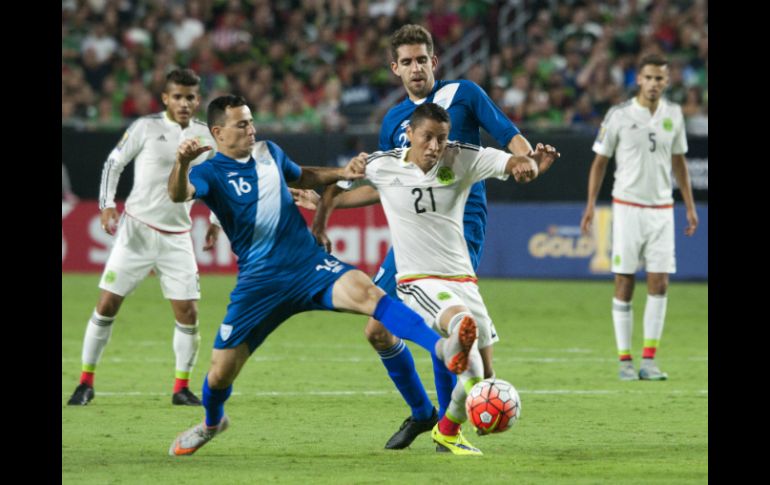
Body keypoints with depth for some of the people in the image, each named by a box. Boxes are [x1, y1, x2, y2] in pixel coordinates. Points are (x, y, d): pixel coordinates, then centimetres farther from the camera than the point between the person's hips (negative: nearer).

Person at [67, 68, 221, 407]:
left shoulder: (204, 135, 5)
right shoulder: (146, 127, -6)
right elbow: (114, 163, 1)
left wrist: (216, 220, 15)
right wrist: (107, 204, -10)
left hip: (177, 237, 3)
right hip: (136, 229, -3)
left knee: (187, 313, -5)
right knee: (107, 304, -5)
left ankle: (182, 388, 9)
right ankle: (86, 383, 6)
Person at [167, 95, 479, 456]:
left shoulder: (268, 152, 11)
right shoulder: (211, 172, -5)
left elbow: (301, 177, 34)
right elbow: (179, 194, -30)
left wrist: (342, 173, 19)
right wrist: (181, 163, -51)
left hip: (309, 264, 2)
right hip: (258, 283, -2)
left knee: (364, 291, -29)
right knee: (221, 371, 3)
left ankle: (444, 349, -50)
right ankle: (211, 423, 41)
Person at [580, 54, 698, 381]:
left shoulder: (673, 114, 6)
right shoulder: (619, 115, -5)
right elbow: (600, 160, 2)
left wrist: (690, 205, 13)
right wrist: (591, 204, -6)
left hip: (661, 208, 3)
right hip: (627, 206, -3)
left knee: (659, 283, -3)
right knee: (624, 284, -2)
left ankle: (648, 358, 2)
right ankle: (625, 360, 4)